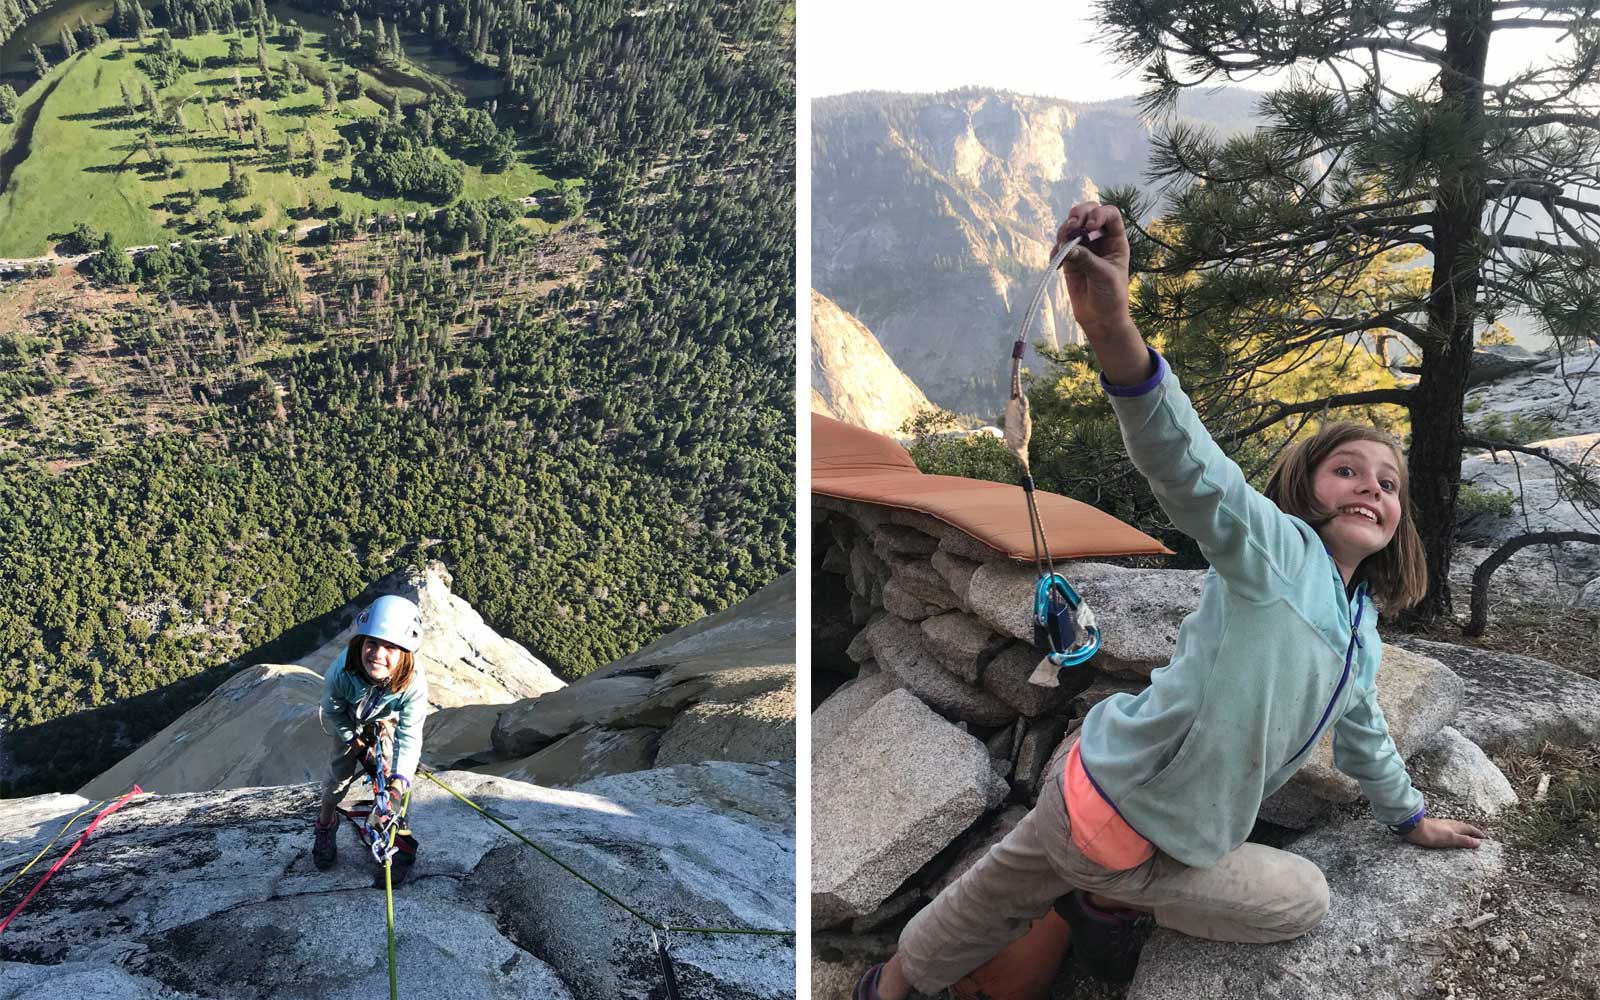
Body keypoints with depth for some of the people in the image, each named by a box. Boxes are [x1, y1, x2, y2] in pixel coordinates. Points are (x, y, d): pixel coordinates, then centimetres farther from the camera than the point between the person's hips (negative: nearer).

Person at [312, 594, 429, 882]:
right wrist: (358, 746, -18)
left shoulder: (414, 684, -43)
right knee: (340, 768, -4)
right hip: (347, 720, 0)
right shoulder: (340, 671, -41)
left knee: (386, 771, -9)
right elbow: (333, 713, -19)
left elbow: (409, 736, -38)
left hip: (385, 721, 0)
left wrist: (398, 785, -48)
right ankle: (325, 822, 26)